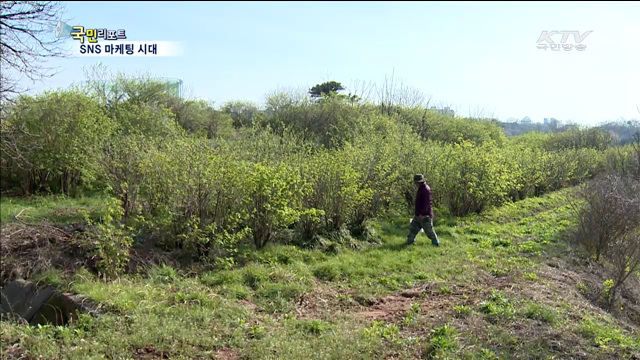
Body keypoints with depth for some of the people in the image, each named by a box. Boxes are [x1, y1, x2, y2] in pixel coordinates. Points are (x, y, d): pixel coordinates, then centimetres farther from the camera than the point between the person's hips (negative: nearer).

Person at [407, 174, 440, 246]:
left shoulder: (426, 190, -18)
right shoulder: (420, 189, 13)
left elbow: (427, 203, -24)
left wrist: (422, 214, -28)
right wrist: (416, 213, 21)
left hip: (425, 216, -10)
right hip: (418, 215, 10)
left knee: (429, 230, -1)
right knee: (413, 228, 11)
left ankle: (436, 243, 12)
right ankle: (409, 242, 17)